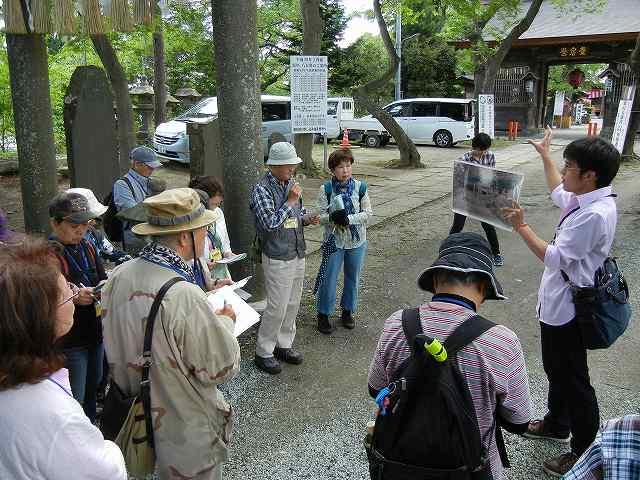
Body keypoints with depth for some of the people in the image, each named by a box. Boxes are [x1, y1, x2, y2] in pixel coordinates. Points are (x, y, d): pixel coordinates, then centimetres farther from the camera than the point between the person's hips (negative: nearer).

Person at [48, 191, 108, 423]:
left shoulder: (88, 247, 6)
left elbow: (103, 280, 17)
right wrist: (73, 298, -29)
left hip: (95, 332, 7)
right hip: (68, 341, -7)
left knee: (93, 388, 23)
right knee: (74, 402, 2)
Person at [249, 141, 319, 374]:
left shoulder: (290, 183, 7)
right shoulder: (261, 190, -15)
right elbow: (270, 224, -24)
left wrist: (306, 219, -2)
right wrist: (291, 201, -21)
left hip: (297, 254, 8)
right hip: (277, 259, -7)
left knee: (292, 304, 15)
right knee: (277, 307, -2)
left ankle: (284, 345, 30)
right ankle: (263, 352, 13)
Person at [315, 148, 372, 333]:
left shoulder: (360, 187, -6)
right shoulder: (325, 189, -9)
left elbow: (368, 213, -7)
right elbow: (320, 215, -9)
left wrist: (349, 218, -22)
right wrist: (332, 217, -30)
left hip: (357, 242, 2)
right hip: (334, 241, -2)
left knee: (353, 278, 15)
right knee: (329, 279, 4)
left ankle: (348, 311, 34)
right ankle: (323, 314, 21)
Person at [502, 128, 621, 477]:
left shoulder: (594, 215, -28)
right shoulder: (586, 200, 2)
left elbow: (554, 258, -27)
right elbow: (559, 194, 25)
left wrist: (521, 226, -21)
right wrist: (545, 156, 32)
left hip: (567, 309, -10)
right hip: (558, 303, 10)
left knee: (572, 380, 5)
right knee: (555, 369, 25)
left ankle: (586, 452, 21)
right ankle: (556, 424, 45)